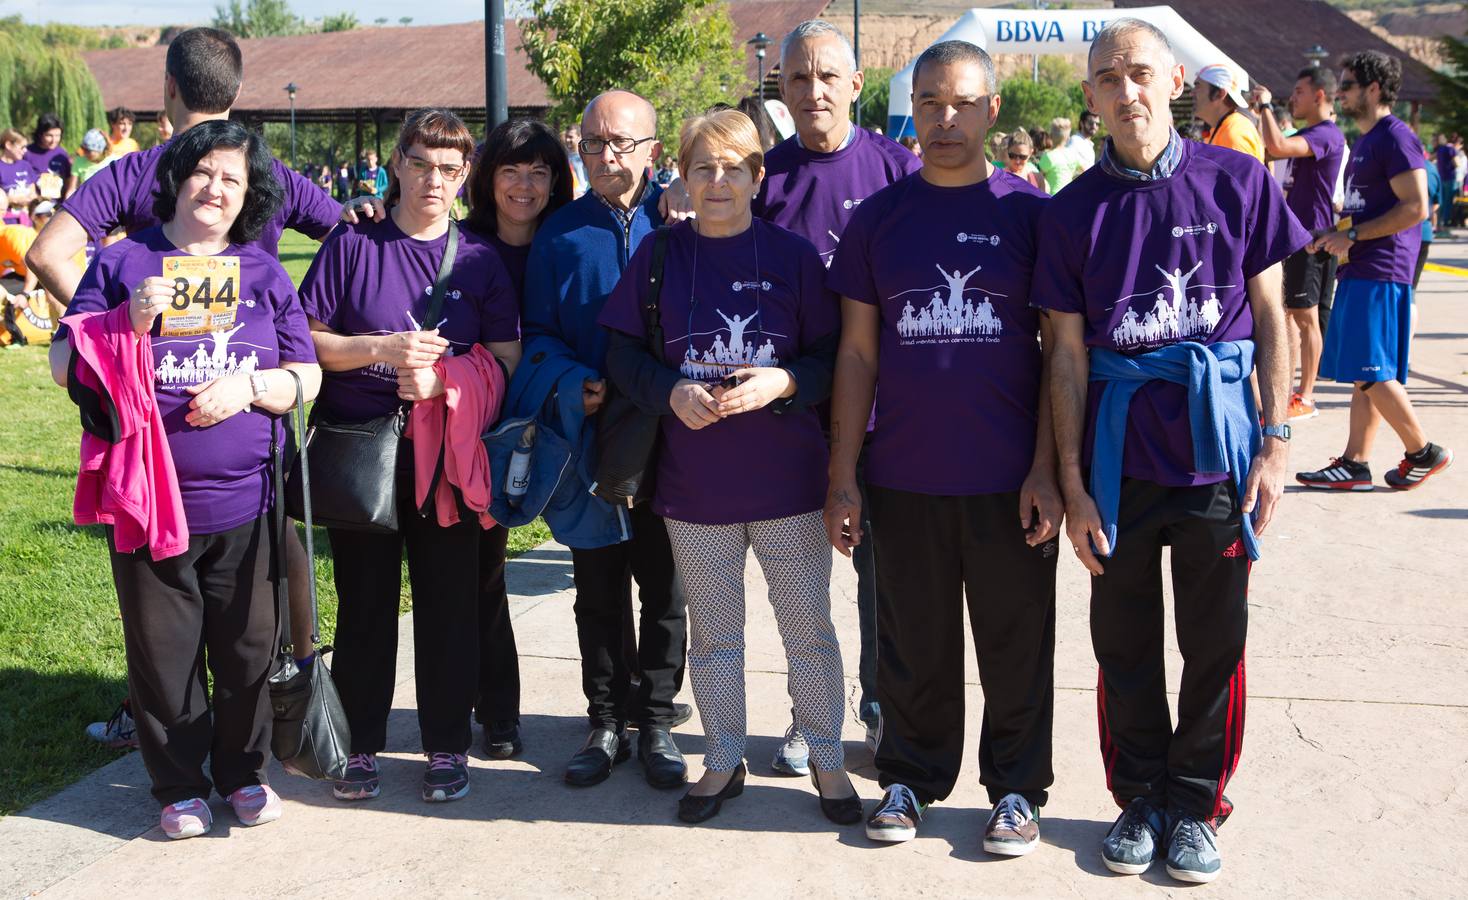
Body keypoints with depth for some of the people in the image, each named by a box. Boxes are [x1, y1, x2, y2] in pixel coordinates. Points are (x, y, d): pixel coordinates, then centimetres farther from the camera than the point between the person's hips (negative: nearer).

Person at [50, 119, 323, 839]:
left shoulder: (264, 273, 9)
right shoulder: (123, 262, 3)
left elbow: (306, 375, 8)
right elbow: (64, 365, -1)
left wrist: (249, 386, -11)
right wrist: (130, 322, -17)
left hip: (245, 502, 1)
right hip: (148, 500, -1)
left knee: (249, 643, 9)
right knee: (163, 649, 7)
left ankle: (243, 769, 29)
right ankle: (179, 785, 24)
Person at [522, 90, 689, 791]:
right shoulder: (559, 233, 4)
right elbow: (539, 332, 4)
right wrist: (575, 382, -14)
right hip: (590, 435, 1)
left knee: (665, 586, 8)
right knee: (598, 591, 10)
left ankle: (656, 721, 21)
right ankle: (607, 723, 22)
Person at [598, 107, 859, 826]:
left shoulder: (793, 256, -1)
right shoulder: (658, 256, 2)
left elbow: (833, 356, 0)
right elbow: (623, 354, 5)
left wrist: (784, 382, -18)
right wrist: (671, 391, -13)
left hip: (787, 477, -1)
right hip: (693, 483, 1)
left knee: (809, 630, 7)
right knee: (712, 633, 13)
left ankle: (827, 760, 23)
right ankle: (723, 761, 28)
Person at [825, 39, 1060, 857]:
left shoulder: (1030, 211, 0)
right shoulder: (878, 218, 5)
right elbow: (858, 352, 6)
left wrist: (1046, 468, -8)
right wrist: (843, 475, 1)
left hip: (1008, 478, -1)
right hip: (905, 476, 2)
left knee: (1017, 642, 8)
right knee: (913, 644, 12)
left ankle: (1017, 787, 24)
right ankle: (910, 778, 28)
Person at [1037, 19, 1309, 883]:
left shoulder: (1238, 181, -2)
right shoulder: (1074, 212, 0)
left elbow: (1270, 318, 2)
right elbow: (1069, 353, 1)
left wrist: (1276, 441, -4)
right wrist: (1073, 484, -2)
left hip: (1217, 446, -1)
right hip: (1120, 452, 1)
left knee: (1215, 644, 8)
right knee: (1125, 645, 10)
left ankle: (1197, 807, 26)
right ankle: (1140, 800, 28)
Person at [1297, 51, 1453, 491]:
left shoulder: (1395, 137, -11)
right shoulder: (1365, 141, 19)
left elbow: (1415, 208, -19)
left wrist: (1352, 236, -17)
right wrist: (1333, 234, 13)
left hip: (1381, 273, -10)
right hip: (1359, 271, 10)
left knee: (1372, 374, -9)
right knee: (1362, 375, 8)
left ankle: (1423, 452, 3)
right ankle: (1355, 464, 10)